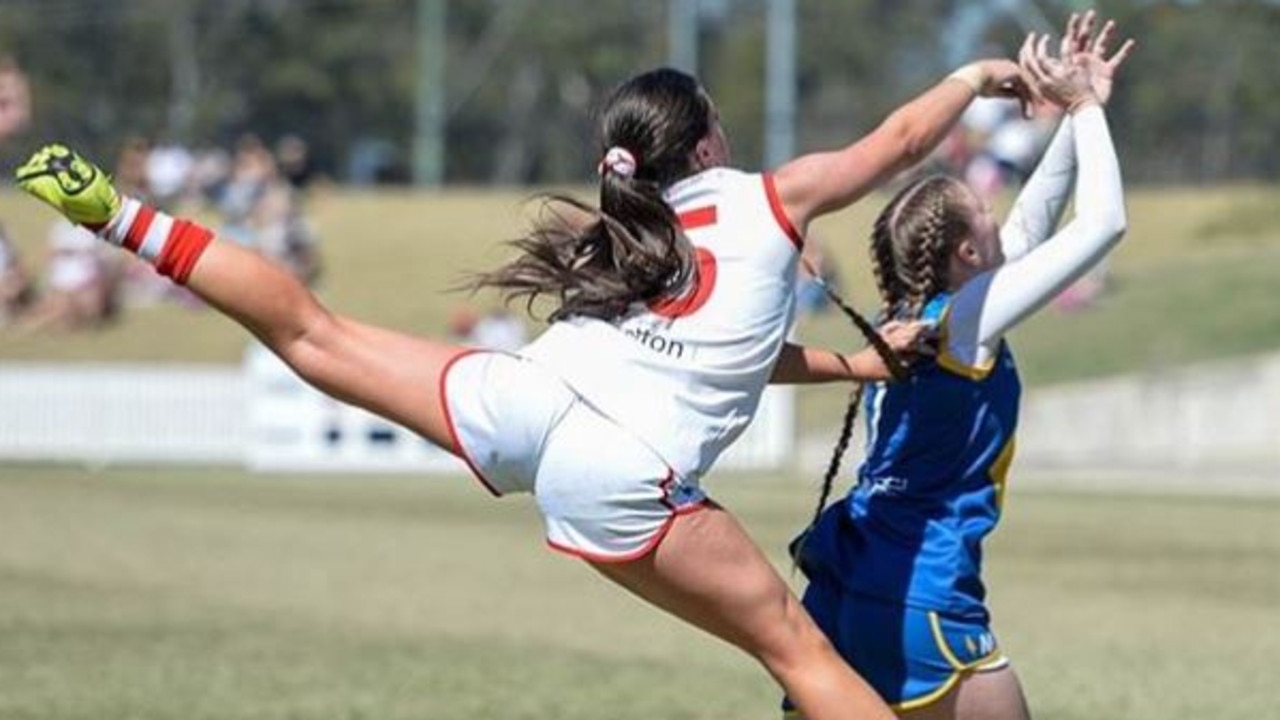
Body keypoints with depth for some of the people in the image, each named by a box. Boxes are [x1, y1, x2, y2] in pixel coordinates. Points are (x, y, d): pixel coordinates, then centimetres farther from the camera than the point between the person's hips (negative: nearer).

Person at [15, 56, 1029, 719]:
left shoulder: (636, 235, 30)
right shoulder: (771, 201, 13)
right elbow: (899, 143, 23)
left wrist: (863, 361, 39)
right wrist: (974, 78, 39)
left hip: (521, 403, 5)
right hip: (622, 479, -5)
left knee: (315, 334, 18)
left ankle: (114, 213, 11)